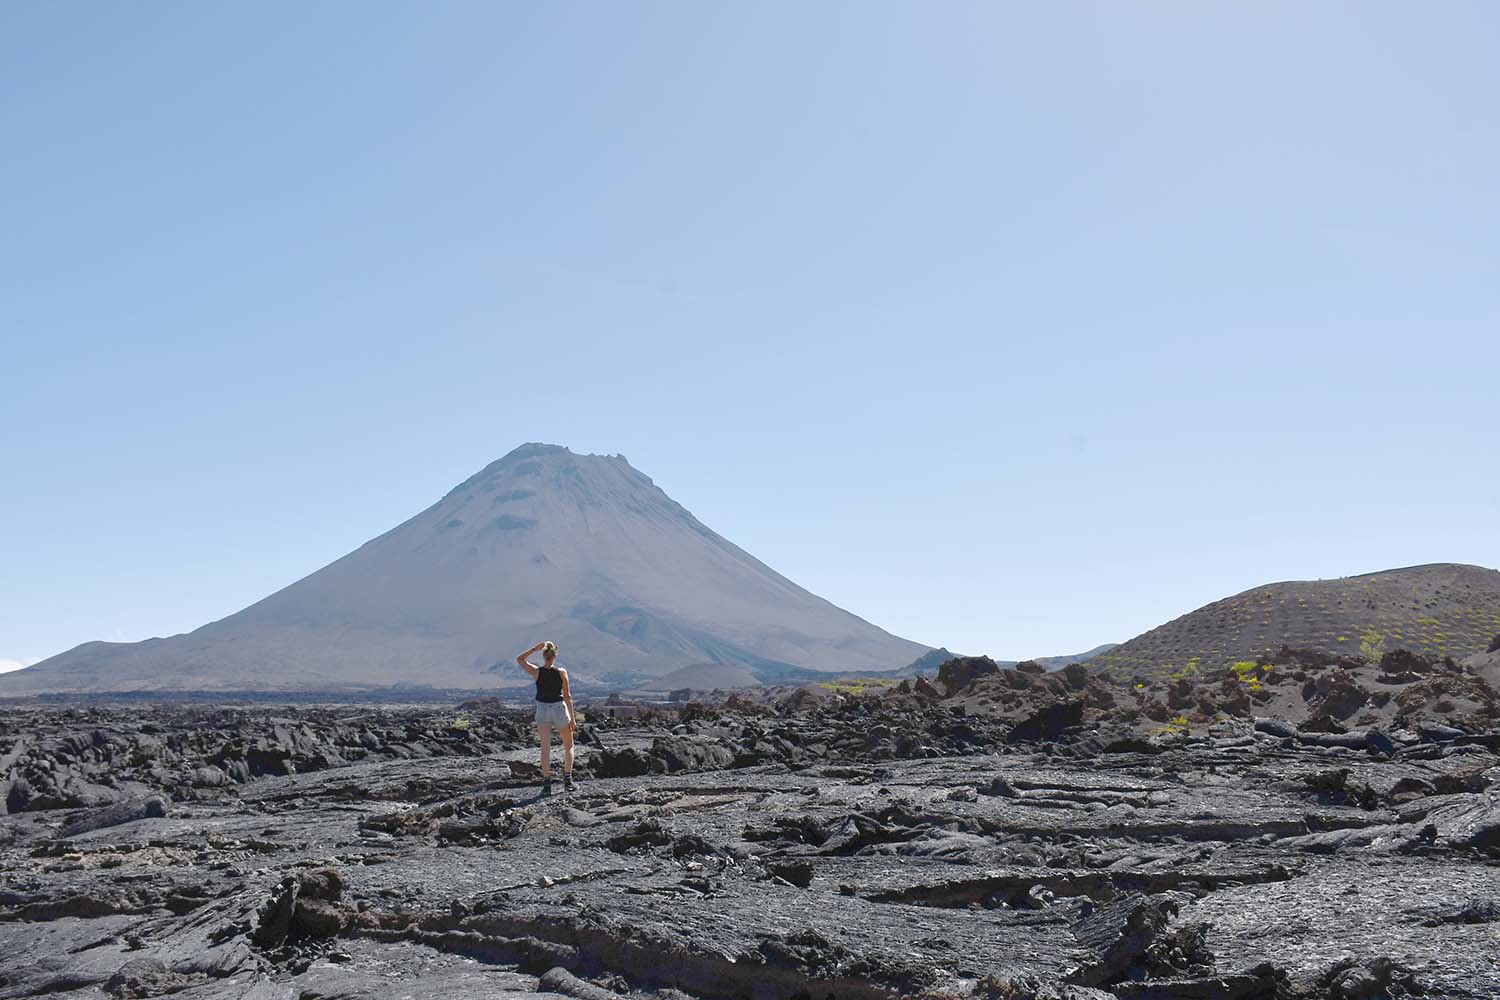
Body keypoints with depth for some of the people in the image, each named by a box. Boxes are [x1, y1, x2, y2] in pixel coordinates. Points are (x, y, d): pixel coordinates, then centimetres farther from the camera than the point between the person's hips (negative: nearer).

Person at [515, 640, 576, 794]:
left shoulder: (536, 672, -8)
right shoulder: (561, 672, -10)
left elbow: (520, 659, 10)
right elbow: (567, 696, -8)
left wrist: (535, 648, 4)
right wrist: (572, 717, -3)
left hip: (542, 710, 1)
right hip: (559, 709, -1)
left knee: (545, 748, 4)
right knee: (568, 746, 15)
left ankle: (547, 783, -3)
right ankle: (567, 779, 5)